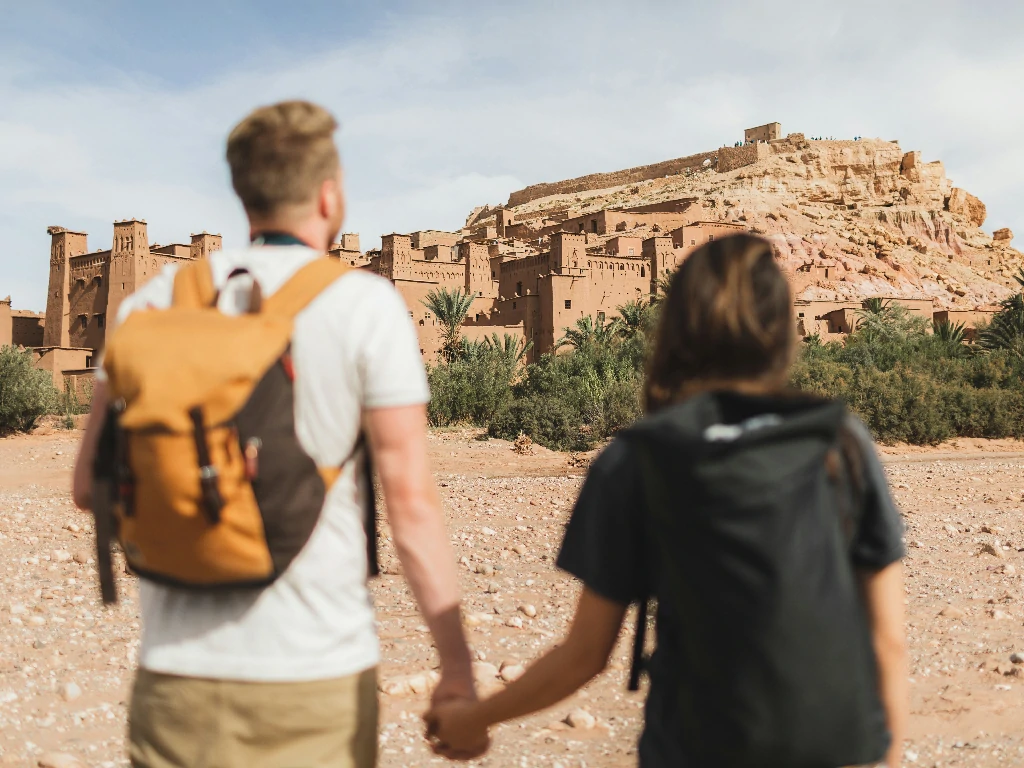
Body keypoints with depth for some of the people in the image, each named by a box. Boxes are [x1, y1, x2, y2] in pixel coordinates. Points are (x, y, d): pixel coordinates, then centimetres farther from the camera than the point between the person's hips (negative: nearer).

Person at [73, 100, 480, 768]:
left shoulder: (154, 302, 3)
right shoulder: (367, 304, -7)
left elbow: (91, 487, 4)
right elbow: (411, 500, -11)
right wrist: (457, 665, -4)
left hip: (177, 666, 3)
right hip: (317, 670, -2)